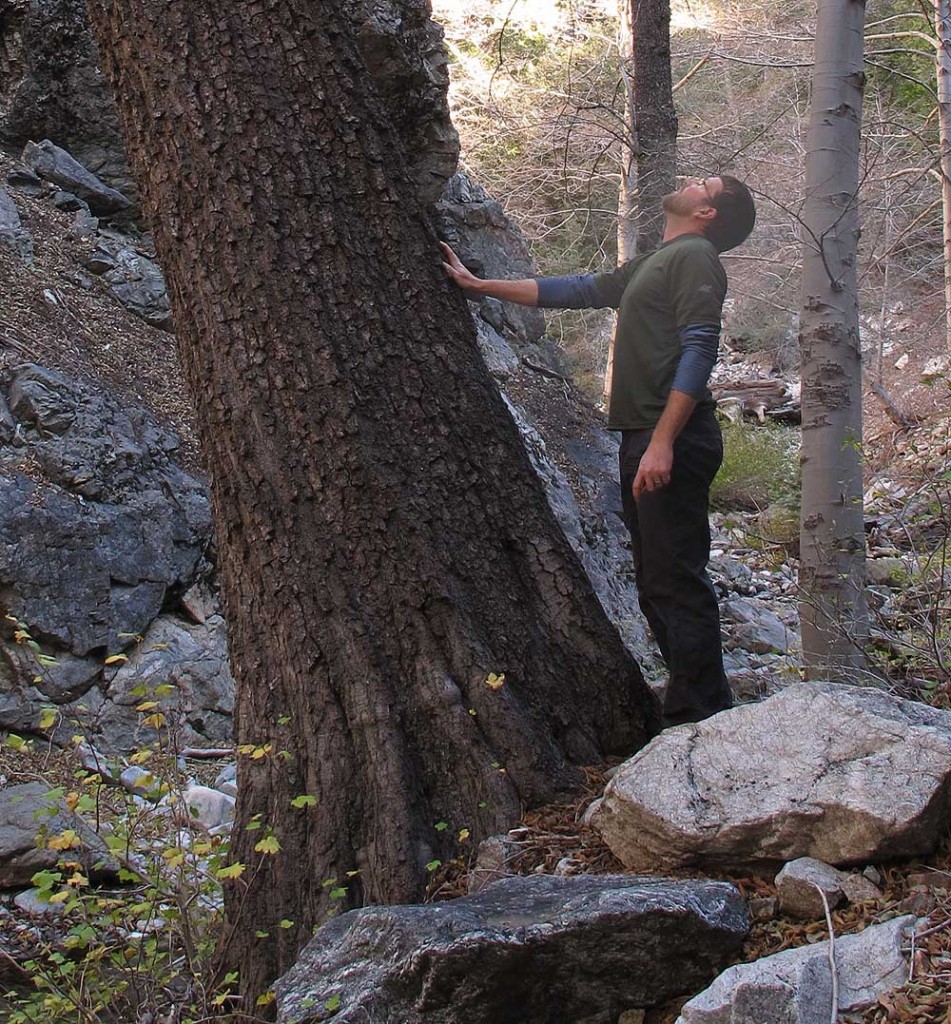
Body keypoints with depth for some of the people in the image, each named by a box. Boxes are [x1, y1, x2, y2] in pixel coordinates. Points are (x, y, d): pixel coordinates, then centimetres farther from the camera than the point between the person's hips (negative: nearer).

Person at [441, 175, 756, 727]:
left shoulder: (695, 257, -6)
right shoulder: (651, 265, 24)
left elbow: (698, 352, -16)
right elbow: (576, 290, 29)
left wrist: (662, 441, -24)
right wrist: (479, 284, 28)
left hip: (672, 441, -10)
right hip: (642, 437, 10)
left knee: (676, 582, -11)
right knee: (657, 584, 11)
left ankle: (701, 718, -8)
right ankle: (696, 708, 16)